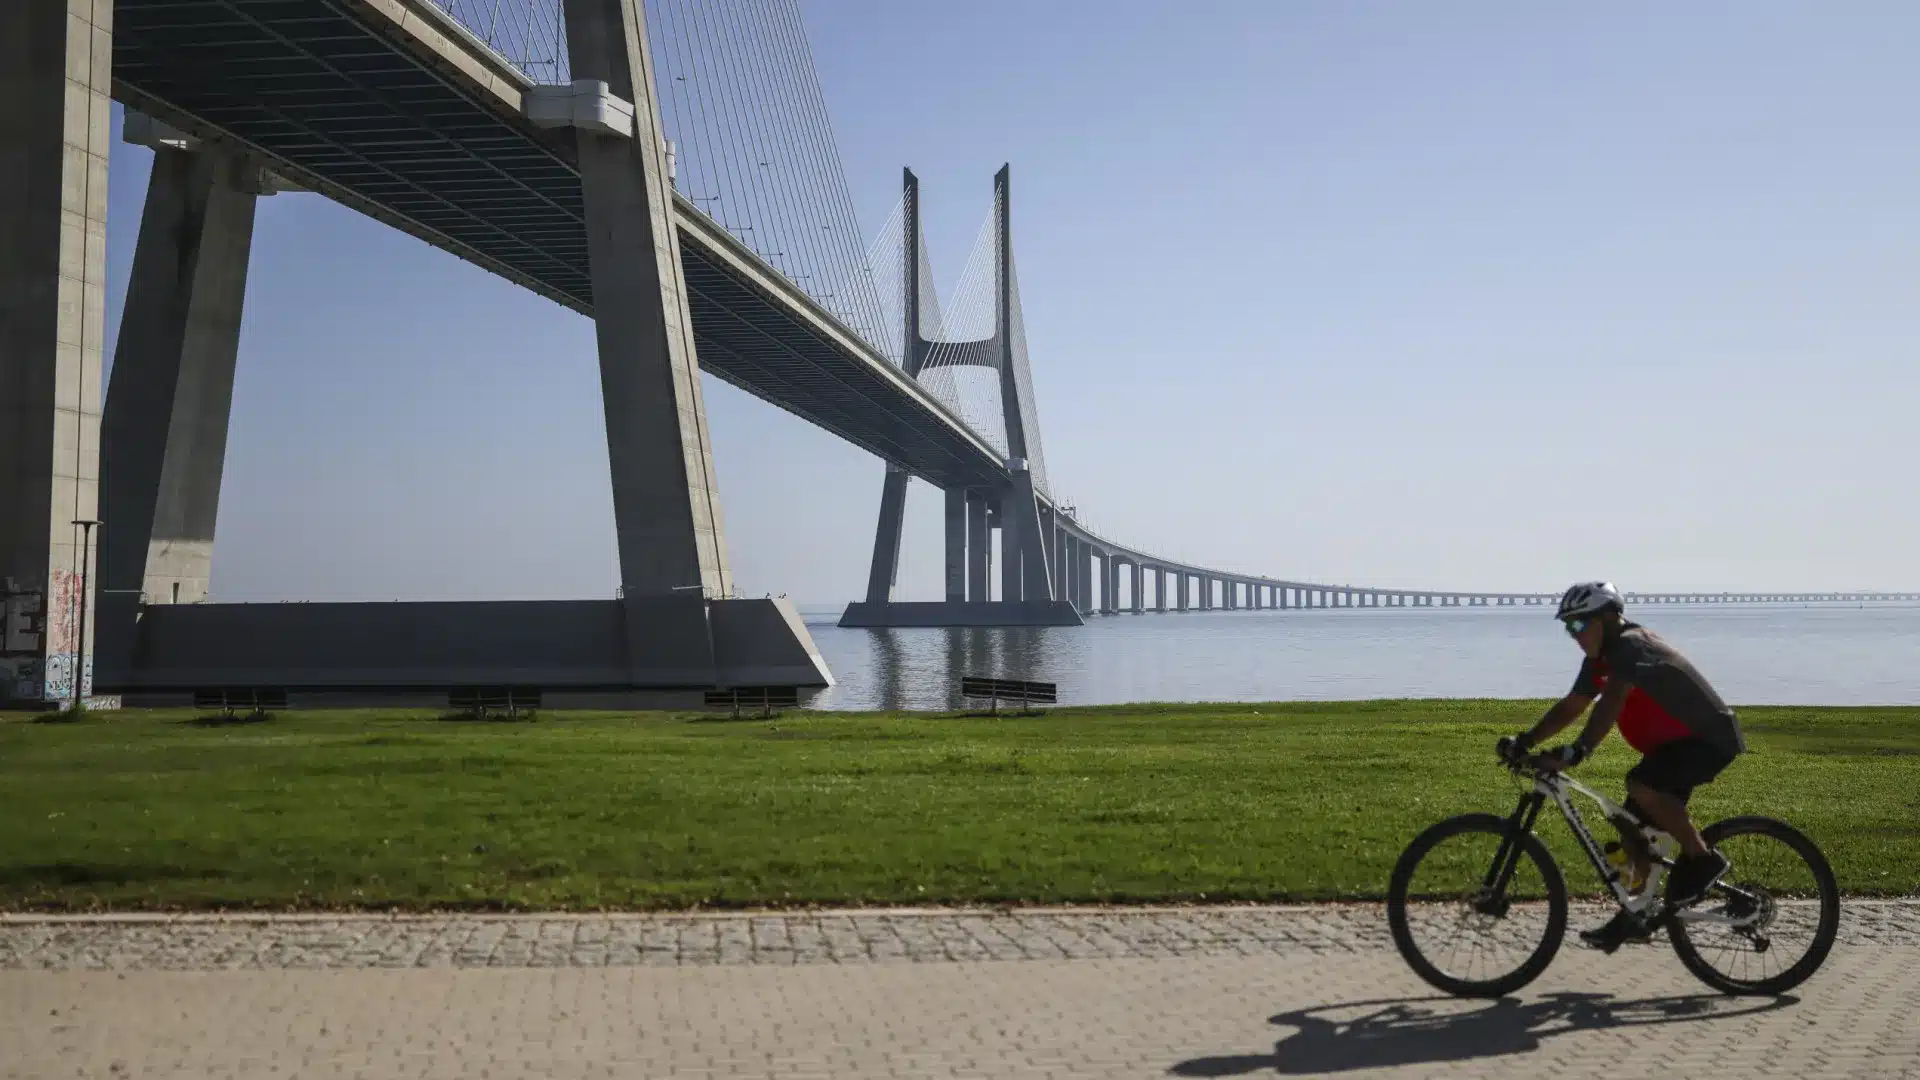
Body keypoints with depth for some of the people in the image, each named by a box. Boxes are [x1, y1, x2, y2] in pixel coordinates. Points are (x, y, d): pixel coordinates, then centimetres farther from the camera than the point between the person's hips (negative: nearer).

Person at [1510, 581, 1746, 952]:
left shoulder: (1631, 646, -23)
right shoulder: (1601, 660, 6)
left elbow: (1612, 703, -37)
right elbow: (1570, 707, 8)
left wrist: (1577, 751, -47)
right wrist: (1526, 741, -2)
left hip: (1710, 737, -10)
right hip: (1673, 741, 10)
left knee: (1641, 783, -32)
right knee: (1632, 824, 7)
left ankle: (1703, 859, -15)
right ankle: (1637, 914, 17)